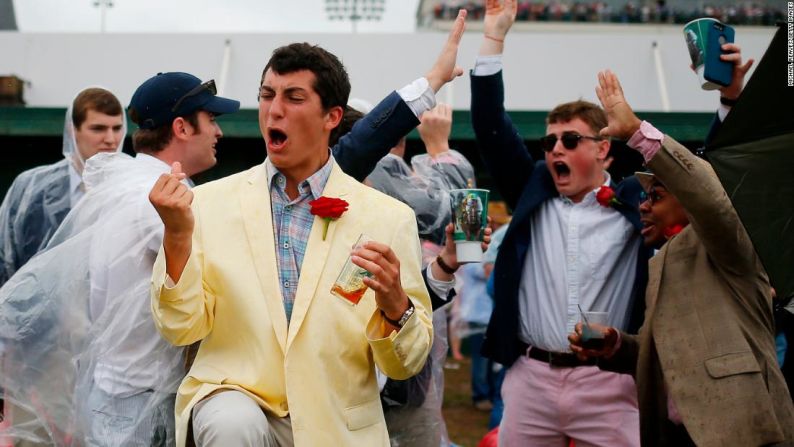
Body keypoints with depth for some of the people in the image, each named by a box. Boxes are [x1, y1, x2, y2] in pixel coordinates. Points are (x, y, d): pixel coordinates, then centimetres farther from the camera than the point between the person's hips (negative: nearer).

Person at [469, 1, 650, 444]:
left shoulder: (636, 200, 6)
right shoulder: (534, 193, 11)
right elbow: (492, 130, 6)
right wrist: (494, 38, 1)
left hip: (608, 383, -2)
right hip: (531, 378, 2)